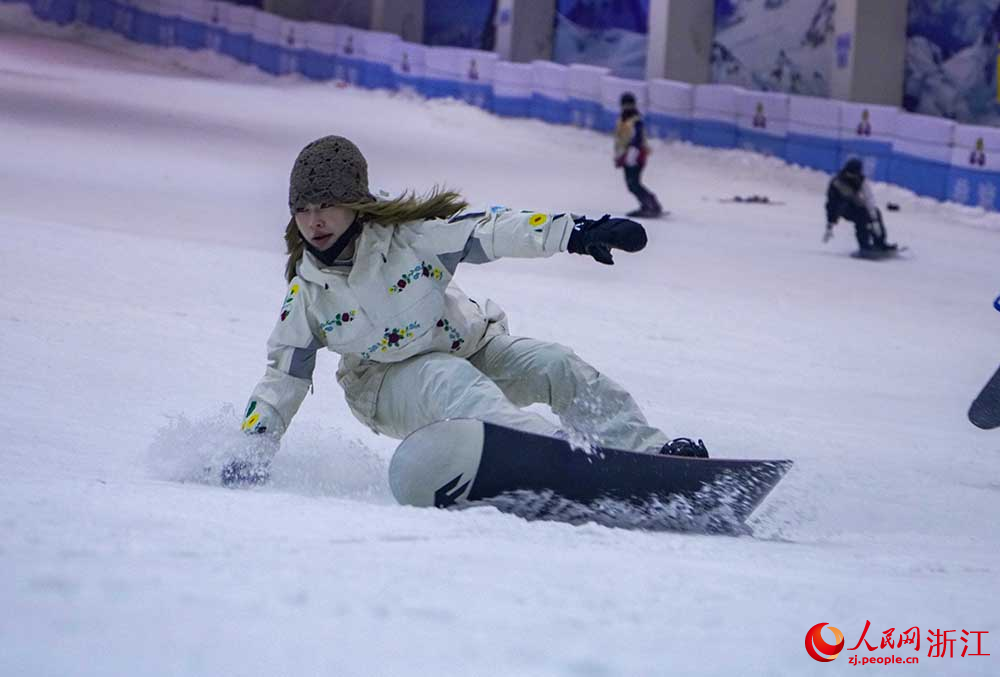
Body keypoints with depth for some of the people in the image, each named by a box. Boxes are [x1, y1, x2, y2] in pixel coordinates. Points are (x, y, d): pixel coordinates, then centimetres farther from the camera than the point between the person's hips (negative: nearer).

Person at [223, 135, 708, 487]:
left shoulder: (410, 236, -16)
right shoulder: (307, 295, -8)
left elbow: (493, 231, -24)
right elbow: (282, 378, 0)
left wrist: (573, 232, -37)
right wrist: (250, 451, -10)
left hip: (471, 346, 1)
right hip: (391, 385, -1)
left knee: (557, 367, -21)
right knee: (455, 384, -34)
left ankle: (646, 449, -21)